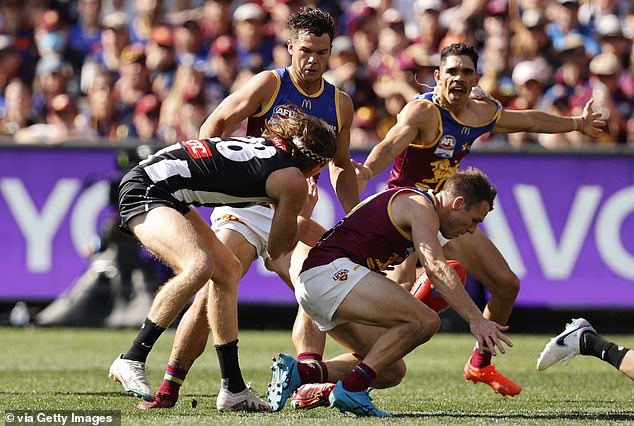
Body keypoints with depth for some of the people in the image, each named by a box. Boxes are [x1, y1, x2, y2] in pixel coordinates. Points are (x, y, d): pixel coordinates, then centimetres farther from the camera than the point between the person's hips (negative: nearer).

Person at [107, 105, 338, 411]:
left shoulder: (268, 146, 15)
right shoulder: (294, 181, -10)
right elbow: (276, 251, 4)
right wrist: (305, 213, 17)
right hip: (144, 189, -10)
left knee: (229, 271, 14)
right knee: (199, 265, -30)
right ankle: (130, 361, -23)